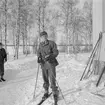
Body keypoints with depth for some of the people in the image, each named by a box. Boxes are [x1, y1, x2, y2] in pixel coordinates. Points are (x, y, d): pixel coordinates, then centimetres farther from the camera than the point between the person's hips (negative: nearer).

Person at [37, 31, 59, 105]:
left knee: (52, 80, -5)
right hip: (43, 64, 5)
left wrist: (49, 56, -26)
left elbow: (56, 52, -9)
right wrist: (39, 57, -8)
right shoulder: (40, 45, 6)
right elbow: (39, 52, 14)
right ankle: (46, 93, 32)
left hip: (51, 64, -5)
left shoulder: (52, 43, -9)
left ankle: (55, 94, 12)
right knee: (45, 80, 15)